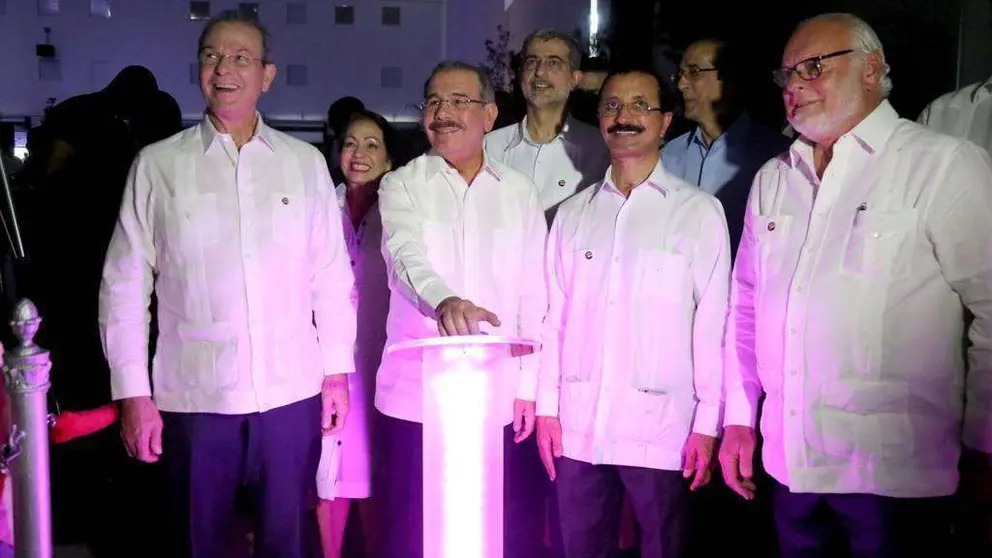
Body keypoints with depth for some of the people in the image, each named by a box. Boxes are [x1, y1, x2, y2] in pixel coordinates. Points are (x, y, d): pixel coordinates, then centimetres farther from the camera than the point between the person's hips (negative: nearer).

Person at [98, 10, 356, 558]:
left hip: (292, 393, 1)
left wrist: (337, 370, 5)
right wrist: (132, 394, -2)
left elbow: (332, 275, 7)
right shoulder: (158, 164, 1)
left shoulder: (306, 162, 5)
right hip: (192, 397, -1)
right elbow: (124, 285, 1)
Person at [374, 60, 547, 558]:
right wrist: (443, 300, -39)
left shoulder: (519, 192, 8)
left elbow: (533, 295, 8)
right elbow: (406, 256, -18)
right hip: (415, 395, -1)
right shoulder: (401, 186, 2)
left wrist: (528, 386, 5)